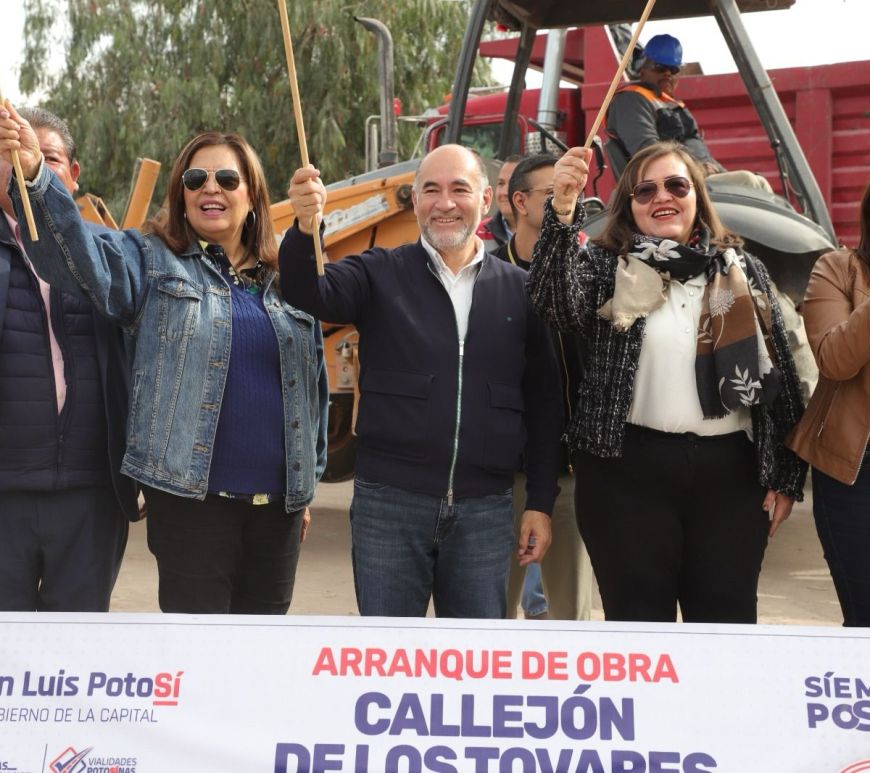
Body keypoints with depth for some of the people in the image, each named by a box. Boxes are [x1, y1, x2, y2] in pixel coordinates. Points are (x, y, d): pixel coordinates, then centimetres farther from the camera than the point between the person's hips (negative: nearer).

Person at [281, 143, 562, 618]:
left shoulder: (519, 290, 5)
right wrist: (305, 228, -36)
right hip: (388, 503, -1)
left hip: (485, 511, 2)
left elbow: (543, 403, 8)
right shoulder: (380, 275, 2)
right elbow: (308, 293, -16)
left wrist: (540, 503, 6)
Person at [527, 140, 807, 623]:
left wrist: (786, 476, 8)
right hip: (629, 471, -2)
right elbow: (555, 303, -19)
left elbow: (780, 373, 12)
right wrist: (563, 210, -33)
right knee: (639, 623, 5)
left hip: (730, 473, 3)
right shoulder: (605, 267, 3)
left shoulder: (744, 272, 10)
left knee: (728, 623, 10)